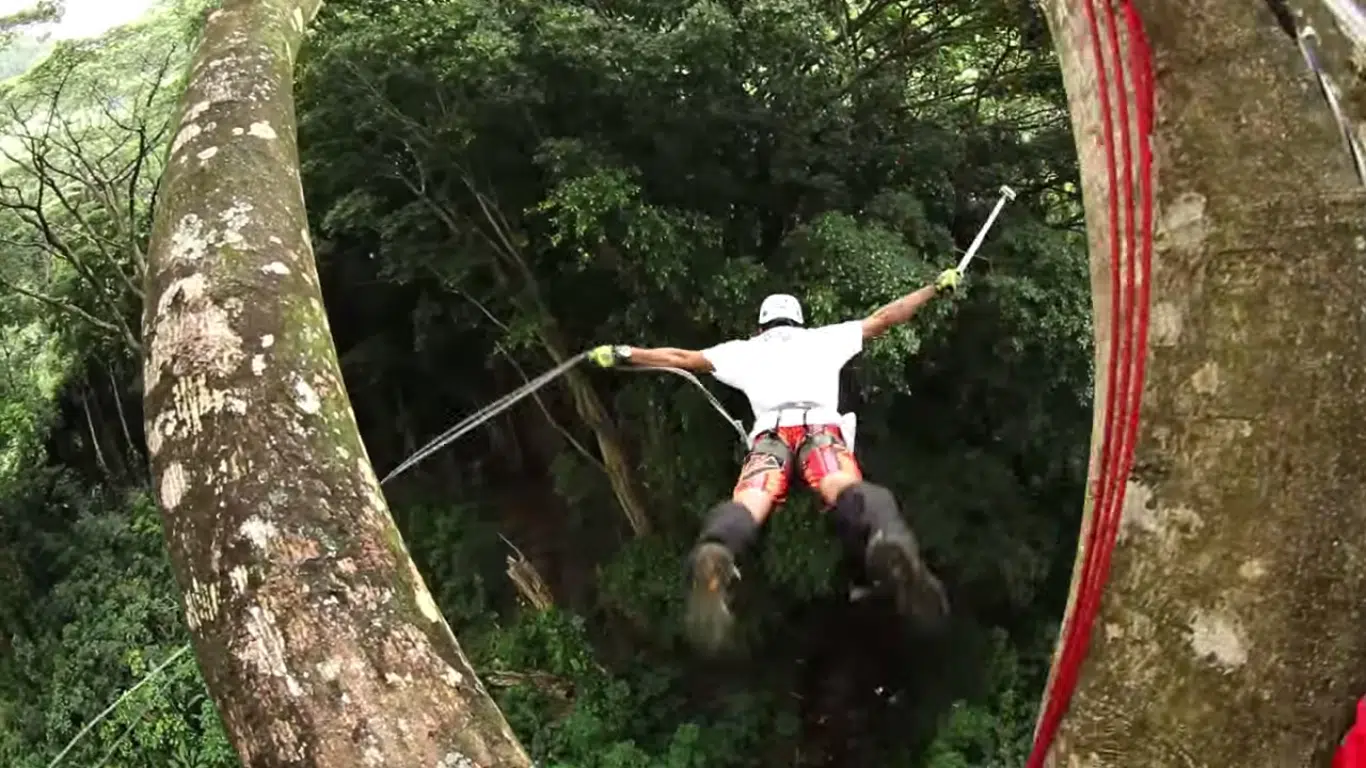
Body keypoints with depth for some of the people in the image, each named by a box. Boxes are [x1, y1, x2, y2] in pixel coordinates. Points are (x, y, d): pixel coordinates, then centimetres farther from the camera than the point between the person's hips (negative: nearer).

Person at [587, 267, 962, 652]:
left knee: (749, 501, -25)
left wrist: (622, 355, 48)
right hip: (820, 426, -1)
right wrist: (939, 285, 53)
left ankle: (713, 556, -60)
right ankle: (889, 542, -64)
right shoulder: (824, 337, 35)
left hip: (770, 433, 1)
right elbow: (884, 317, 41)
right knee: (847, 489, -29)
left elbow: (682, 357, 37)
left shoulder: (744, 349, 35)